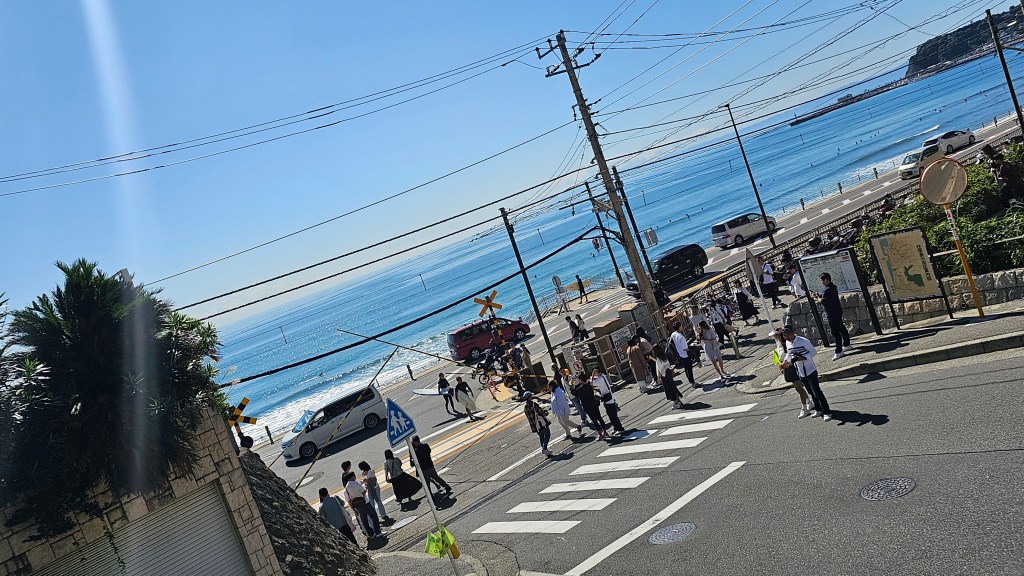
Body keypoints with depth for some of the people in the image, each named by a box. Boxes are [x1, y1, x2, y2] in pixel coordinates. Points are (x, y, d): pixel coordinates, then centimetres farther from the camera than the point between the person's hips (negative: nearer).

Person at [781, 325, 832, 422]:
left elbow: (813, 351, -13)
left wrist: (803, 357, -26)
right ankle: (818, 410, 30)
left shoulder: (803, 341, -20)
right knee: (811, 392, 16)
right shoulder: (787, 343, 1)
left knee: (817, 391, -7)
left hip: (810, 371, -7)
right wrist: (785, 362, -3)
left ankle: (827, 412, 2)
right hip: (800, 373, 7)